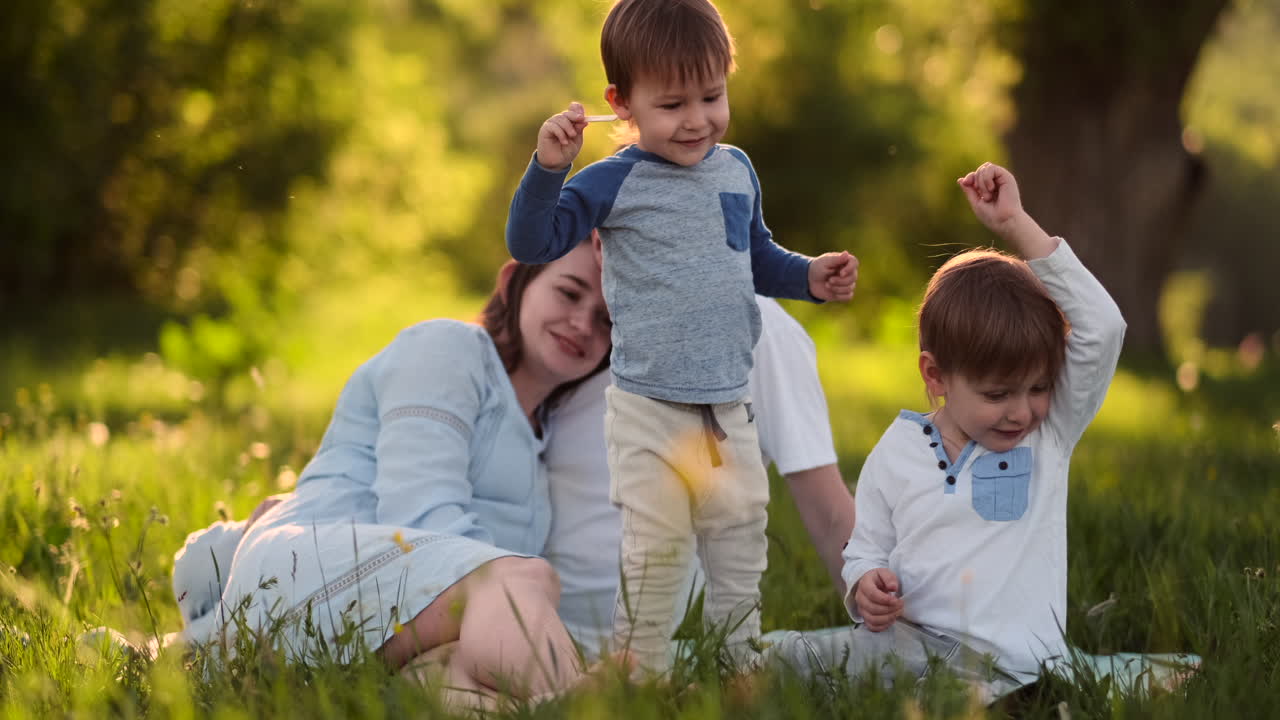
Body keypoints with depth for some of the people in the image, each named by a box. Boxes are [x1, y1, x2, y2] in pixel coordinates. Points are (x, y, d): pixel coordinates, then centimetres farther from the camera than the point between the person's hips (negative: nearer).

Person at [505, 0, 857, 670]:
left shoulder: (736, 170, 8)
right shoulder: (613, 183, -9)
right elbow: (531, 244, -16)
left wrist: (810, 276, 8)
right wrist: (548, 167, -28)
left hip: (729, 407, 6)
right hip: (647, 411, -6)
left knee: (741, 537, 14)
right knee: (653, 552, -3)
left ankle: (740, 667, 28)